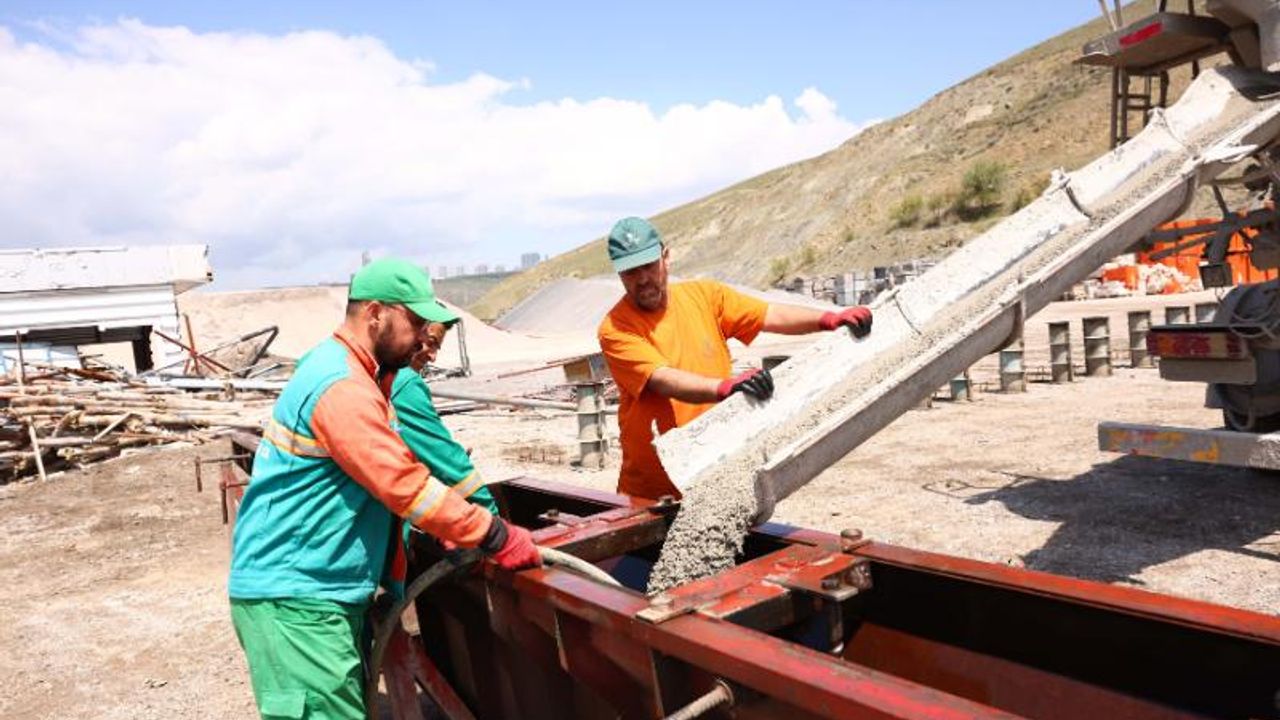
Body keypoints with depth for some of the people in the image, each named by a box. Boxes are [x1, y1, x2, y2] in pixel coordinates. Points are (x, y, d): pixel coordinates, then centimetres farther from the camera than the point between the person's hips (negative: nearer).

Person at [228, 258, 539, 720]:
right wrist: (495, 537, -18)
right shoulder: (342, 387, -21)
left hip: (322, 587, 10)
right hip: (292, 593, -10)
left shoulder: (355, 375, 13)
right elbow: (406, 486, -24)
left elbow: (392, 476, 20)